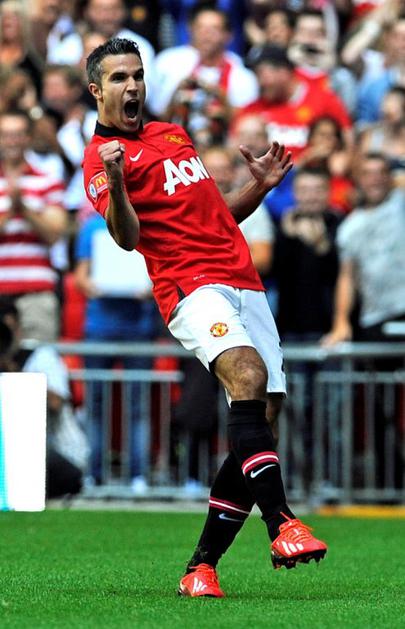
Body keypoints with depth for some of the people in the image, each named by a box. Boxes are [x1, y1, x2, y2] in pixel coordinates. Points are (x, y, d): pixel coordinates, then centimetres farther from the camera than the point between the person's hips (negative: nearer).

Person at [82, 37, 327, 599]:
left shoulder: (175, 136, 25)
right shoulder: (102, 156, 3)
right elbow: (128, 238, -12)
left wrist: (260, 185, 15)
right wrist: (115, 184, -29)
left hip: (245, 285, 7)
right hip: (191, 287, -7)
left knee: (263, 415, -3)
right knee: (247, 374, -32)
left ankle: (202, 567, 2)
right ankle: (281, 524, -41)